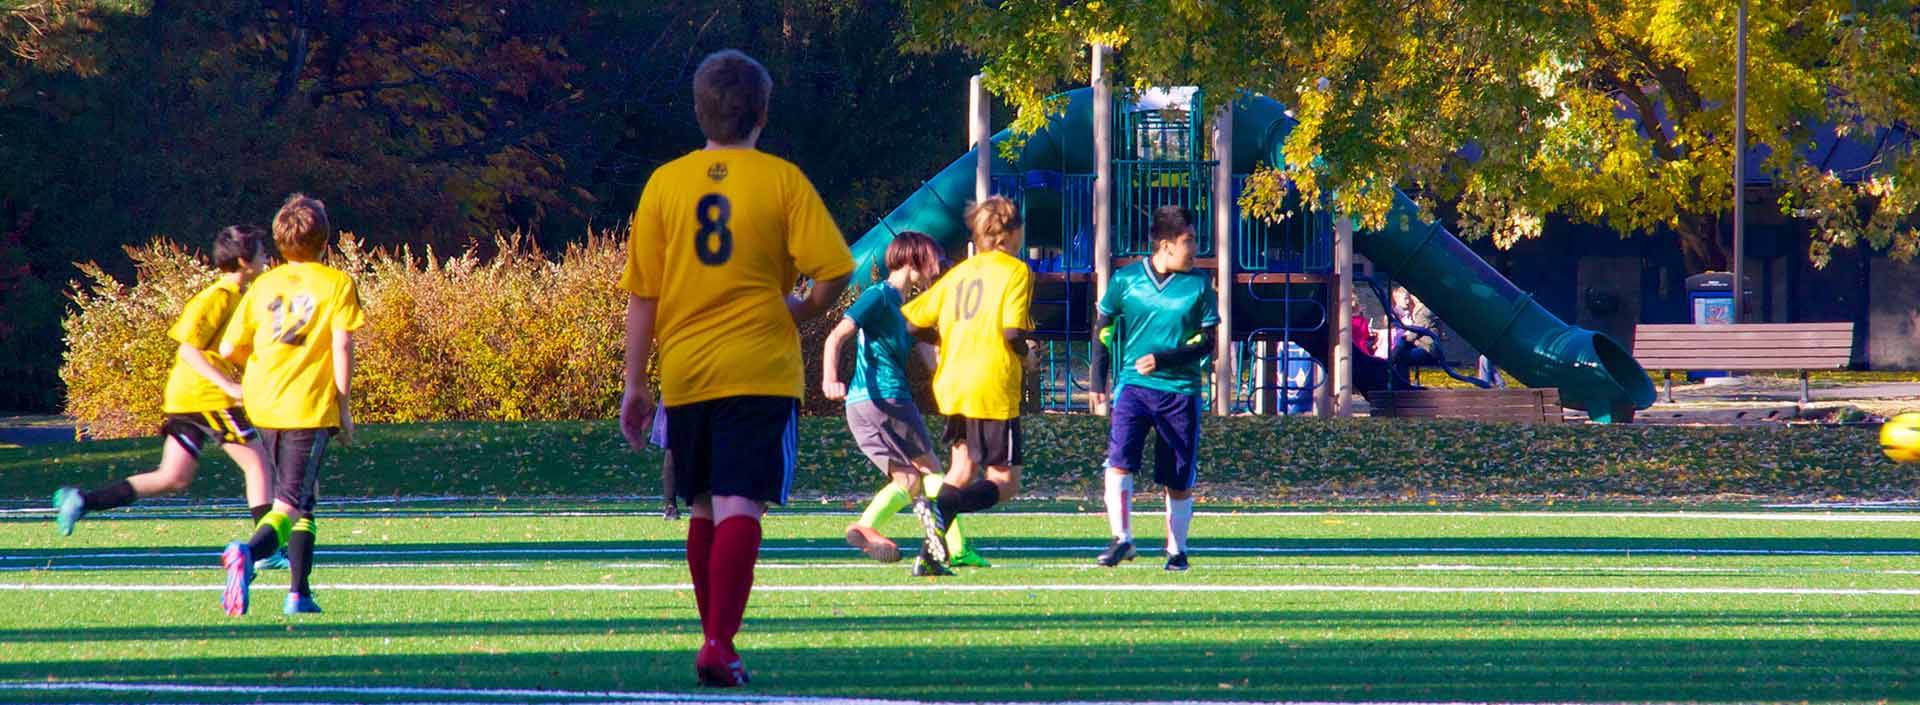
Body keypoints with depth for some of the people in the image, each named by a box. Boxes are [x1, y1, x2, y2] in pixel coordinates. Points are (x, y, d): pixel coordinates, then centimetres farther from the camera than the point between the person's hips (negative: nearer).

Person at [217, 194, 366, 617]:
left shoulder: (263, 286, 10)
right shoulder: (337, 284, -1)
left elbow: (228, 349, 9)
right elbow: (342, 346, -9)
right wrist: (344, 407, -3)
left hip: (264, 404, 5)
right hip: (311, 407, -5)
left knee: (303, 500, 21)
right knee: (291, 505, -9)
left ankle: (300, 593, 19)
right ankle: (249, 552, -38)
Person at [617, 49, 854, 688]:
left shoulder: (665, 183, 4)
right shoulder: (782, 181, -3)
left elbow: (642, 295, 5)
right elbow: (833, 270, -10)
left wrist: (636, 383, 11)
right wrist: (805, 310, 12)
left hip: (685, 371, 3)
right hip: (760, 368, -3)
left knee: (705, 510, 16)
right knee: (739, 508, -8)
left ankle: (715, 640, 24)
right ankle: (719, 644, -22)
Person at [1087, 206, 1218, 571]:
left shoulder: (1198, 286, 1)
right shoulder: (1126, 279, 1)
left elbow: (1206, 342, -1)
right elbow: (1104, 326, 13)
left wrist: (1161, 359, -14)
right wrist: (1098, 380, 8)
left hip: (1181, 390, 0)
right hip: (1134, 385, 0)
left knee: (1179, 479, 5)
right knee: (1119, 460, -19)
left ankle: (1177, 549, 19)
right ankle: (1122, 539, -13)